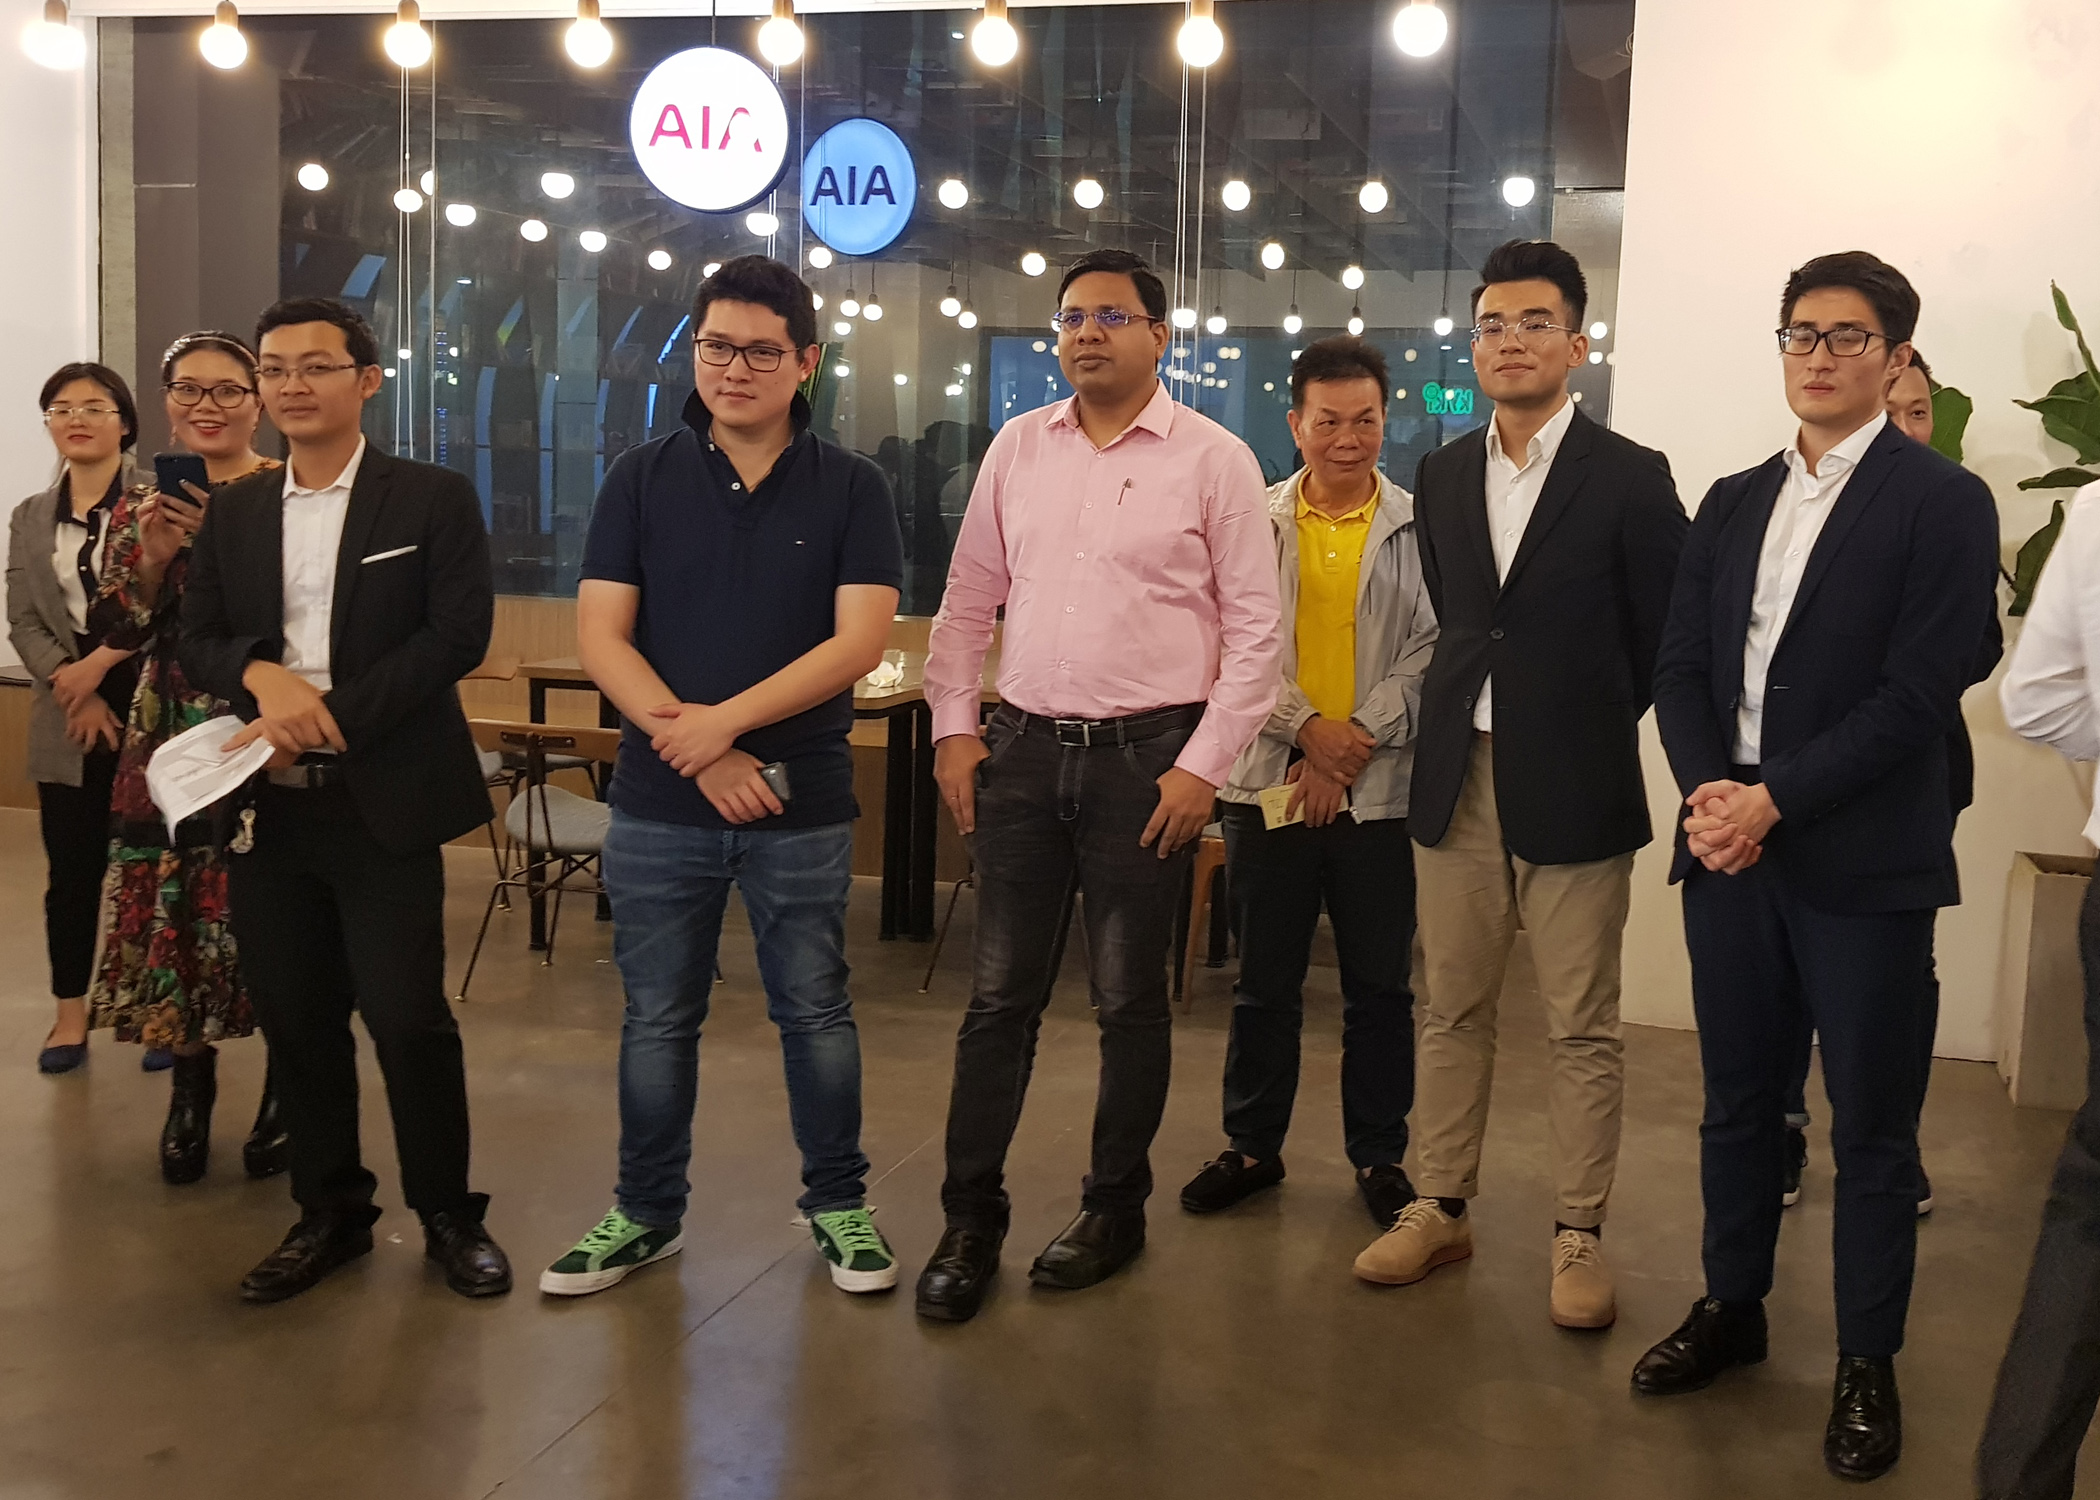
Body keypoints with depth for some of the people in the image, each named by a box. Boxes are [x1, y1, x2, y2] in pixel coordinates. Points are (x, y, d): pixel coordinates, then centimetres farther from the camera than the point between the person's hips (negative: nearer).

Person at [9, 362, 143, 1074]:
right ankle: (71, 1014, 19)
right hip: (68, 718, 4)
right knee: (73, 868, 8)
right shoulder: (31, 517, 13)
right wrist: (75, 690, -7)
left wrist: (102, 661, -15)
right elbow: (23, 621, 7)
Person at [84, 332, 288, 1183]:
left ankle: (284, 1094, 17)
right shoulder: (140, 504, 9)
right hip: (173, 744, 4)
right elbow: (119, 633, 2)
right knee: (174, 919, 5)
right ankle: (191, 1095, 22)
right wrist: (155, 556, -15)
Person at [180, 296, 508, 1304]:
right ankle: (328, 1213, 25)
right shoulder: (233, 512, 14)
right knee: (296, 1021, 10)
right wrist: (264, 675, -15)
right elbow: (196, 642, 9)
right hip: (267, 805, 5)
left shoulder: (432, 500, -1)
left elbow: (458, 633, -10)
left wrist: (333, 716, -16)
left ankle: (448, 1215, 15)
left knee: (408, 1018, -3)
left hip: (383, 802, -4)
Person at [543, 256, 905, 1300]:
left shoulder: (849, 489, 1)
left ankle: (837, 1203, 25)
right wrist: (701, 756, -14)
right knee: (656, 1020, 10)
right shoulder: (642, 481, 4)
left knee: (815, 1013, 8)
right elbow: (600, 638, -3)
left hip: (801, 802, -1)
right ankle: (645, 1213, 25)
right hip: (659, 801, 1)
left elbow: (859, 641, -8)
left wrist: (724, 720, -17)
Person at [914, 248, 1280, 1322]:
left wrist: (1203, 765, -9)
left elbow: (1253, 627, -3)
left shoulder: (1213, 459, -3)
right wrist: (953, 729, 5)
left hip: (1147, 756, -3)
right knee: (999, 995, 5)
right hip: (1023, 748, 3)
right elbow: (968, 598, 13)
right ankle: (970, 1222, 16)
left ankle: (1115, 1207, 24)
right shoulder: (1017, 447, 9)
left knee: (1130, 1000, 7)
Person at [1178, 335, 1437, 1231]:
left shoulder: (1421, 530, 1)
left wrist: (1356, 743, -13)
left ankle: (1379, 1157, 23)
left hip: (1380, 792, -1)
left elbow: (1430, 653, -4)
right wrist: (1307, 729, -13)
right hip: (1269, 784, 1)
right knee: (1264, 985, 12)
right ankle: (1252, 1146, 26)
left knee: (1380, 988, 9)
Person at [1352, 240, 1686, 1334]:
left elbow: (1666, 636, 1)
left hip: (1573, 789, -4)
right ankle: (1440, 1206, 23)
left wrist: (1591, 719, 6)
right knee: (1451, 1008, 12)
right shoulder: (1442, 477, 10)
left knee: (1581, 1028, 3)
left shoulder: (1629, 477, -5)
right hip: (1458, 779, 5)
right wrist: (1476, 712, 11)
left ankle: (1577, 1235, 14)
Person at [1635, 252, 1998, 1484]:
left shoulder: (1944, 502, -5)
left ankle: (1868, 1364, 20)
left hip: (1863, 863, -5)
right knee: (1739, 1102, 15)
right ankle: (1733, 1309, 31)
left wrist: (1775, 799, -17)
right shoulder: (1733, 503, 13)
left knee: (1872, 1127, 5)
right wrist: (1708, 790, -9)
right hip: (1731, 849, 5)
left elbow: (1919, 693, -13)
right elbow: (1681, 665, 8)